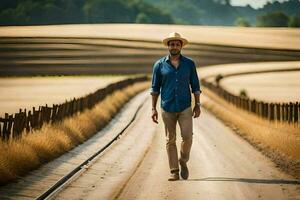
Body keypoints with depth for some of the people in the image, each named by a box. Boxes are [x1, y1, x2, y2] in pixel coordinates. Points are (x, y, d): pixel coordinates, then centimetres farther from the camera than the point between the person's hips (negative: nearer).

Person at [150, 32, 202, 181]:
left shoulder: (189, 64, 4)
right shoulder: (159, 65, 2)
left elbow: (195, 86, 8)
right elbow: (155, 88, 5)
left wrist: (198, 105, 0)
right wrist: (153, 109, 0)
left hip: (185, 108, 0)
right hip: (167, 108, 0)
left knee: (187, 137, -11)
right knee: (170, 140, 3)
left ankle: (183, 161, 16)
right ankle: (174, 172, 9)